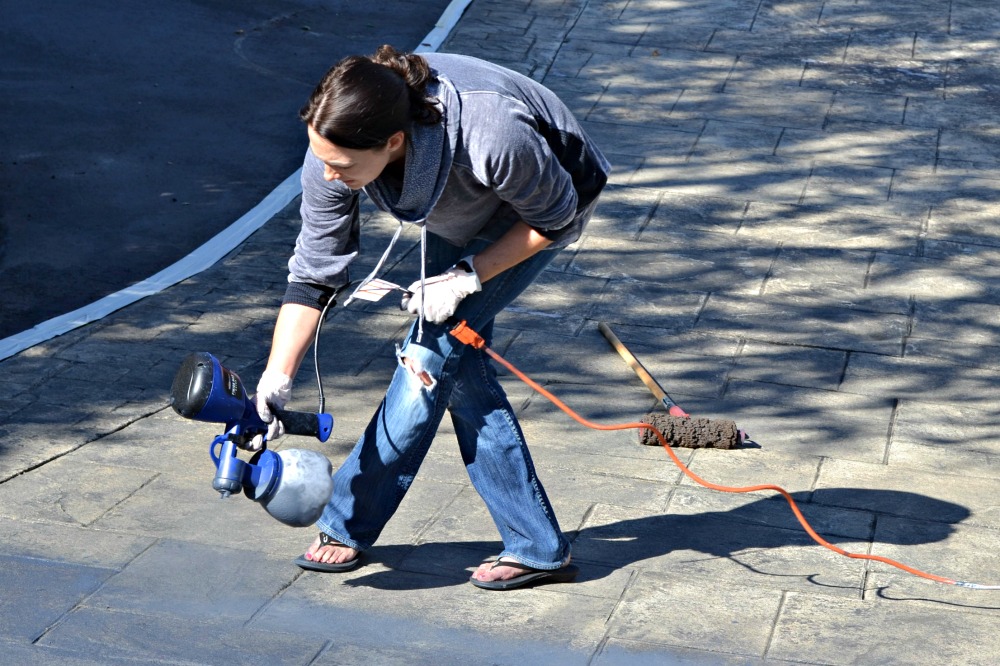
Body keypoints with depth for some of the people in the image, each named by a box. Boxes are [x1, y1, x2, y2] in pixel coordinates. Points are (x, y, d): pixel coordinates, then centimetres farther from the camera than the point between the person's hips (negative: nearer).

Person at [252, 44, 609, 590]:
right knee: (457, 365, -3)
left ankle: (348, 520, 1)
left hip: (540, 206, -5)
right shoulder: (335, 148, -28)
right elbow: (313, 274, -19)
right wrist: (276, 377, -27)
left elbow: (554, 215, -23)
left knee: (434, 348, -14)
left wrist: (467, 277, -27)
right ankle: (538, 548, 6)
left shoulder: (490, 135, -43)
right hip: (460, 215, 6)